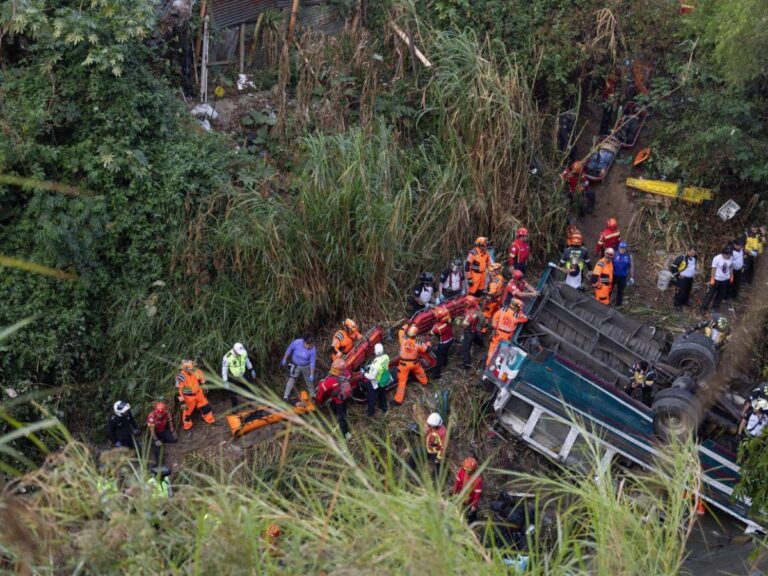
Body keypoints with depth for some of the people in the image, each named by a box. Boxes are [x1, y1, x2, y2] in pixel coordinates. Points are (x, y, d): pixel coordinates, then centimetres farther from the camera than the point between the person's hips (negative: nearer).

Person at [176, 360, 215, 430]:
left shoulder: (196, 372, -15)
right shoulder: (181, 377, -30)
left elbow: (201, 379, 7)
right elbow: (180, 391, -23)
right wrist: (182, 402, -20)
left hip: (199, 393, 5)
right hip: (189, 397, -5)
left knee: (206, 407, 16)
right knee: (188, 411, 13)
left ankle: (210, 420, 40)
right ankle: (187, 426, 36)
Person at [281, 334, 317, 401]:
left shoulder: (313, 349, -27)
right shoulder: (296, 343, -28)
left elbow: (312, 362, -19)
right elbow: (289, 350, -10)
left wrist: (312, 375, -19)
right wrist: (284, 360, 0)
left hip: (306, 367, 1)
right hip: (295, 365, -1)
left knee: (309, 380, 15)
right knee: (291, 379, -8)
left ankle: (312, 395, 36)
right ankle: (286, 396, 0)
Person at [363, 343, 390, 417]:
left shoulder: (375, 364, -40)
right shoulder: (386, 357, -19)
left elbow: (372, 377, -31)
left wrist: (364, 373, -15)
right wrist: (371, 366, 1)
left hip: (375, 384, -6)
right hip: (384, 381, 6)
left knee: (372, 399, 20)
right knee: (382, 395, 32)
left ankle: (371, 413, 40)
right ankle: (384, 409, 54)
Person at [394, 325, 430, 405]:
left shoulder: (403, 340, -19)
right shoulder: (417, 344, -18)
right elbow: (426, 349, -2)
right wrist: (427, 342, 18)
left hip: (404, 364, -1)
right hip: (414, 363, 1)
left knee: (402, 381, 4)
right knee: (420, 371, 35)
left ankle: (398, 399, 4)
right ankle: (424, 381, 63)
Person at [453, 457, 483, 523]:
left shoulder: (478, 479, -35)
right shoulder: (462, 471, -22)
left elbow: (477, 493, -24)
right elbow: (457, 482, -5)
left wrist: (474, 505, -17)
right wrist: (454, 493, 6)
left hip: (471, 501, -5)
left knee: (471, 515, 16)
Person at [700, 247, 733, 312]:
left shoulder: (731, 258, -9)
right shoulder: (717, 258, -23)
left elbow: (731, 268, 6)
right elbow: (713, 269, -17)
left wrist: (731, 276, 12)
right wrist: (712, 279, -14)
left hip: (725, 280, 5)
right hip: (716, 279, -5)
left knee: (721, 294, 16)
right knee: (711, 293, 3)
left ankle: (715, 306, 33)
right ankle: (704, 307, 13)